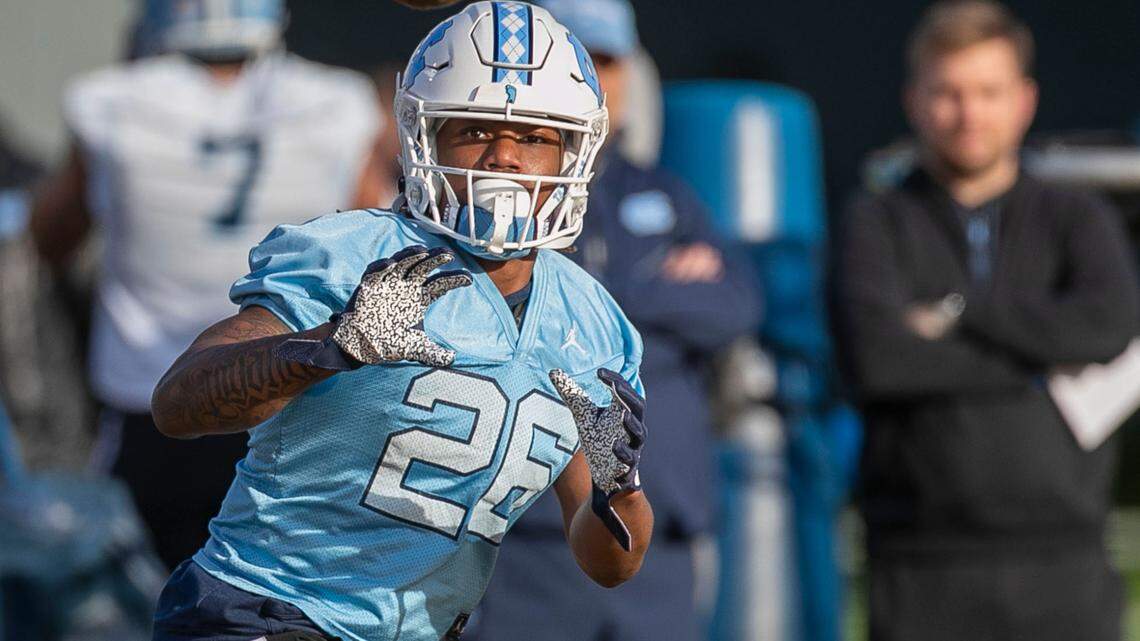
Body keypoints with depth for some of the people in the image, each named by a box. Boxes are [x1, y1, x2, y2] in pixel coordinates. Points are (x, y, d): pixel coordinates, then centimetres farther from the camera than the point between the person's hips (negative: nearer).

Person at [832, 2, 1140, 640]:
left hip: (1063, 568, 1)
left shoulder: (1078, 220, 12)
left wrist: (958, 311, -7)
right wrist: (1041, 363, -8)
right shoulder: (878, 224, 7)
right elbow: (878, 354, -11)